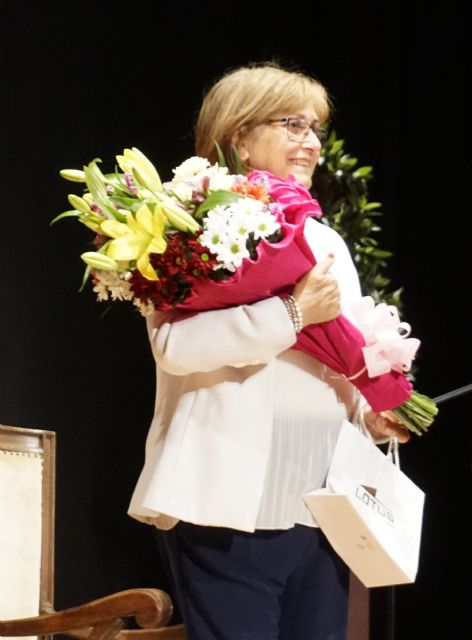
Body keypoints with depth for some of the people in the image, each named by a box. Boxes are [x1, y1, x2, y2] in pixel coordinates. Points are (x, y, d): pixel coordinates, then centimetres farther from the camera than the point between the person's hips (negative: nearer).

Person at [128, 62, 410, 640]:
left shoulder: (327, 243, 20)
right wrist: (293, 313, -21)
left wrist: (369, 410, 1)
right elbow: (174, 344, -20)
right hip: (229, 507, -7)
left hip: (318, 507, 7)